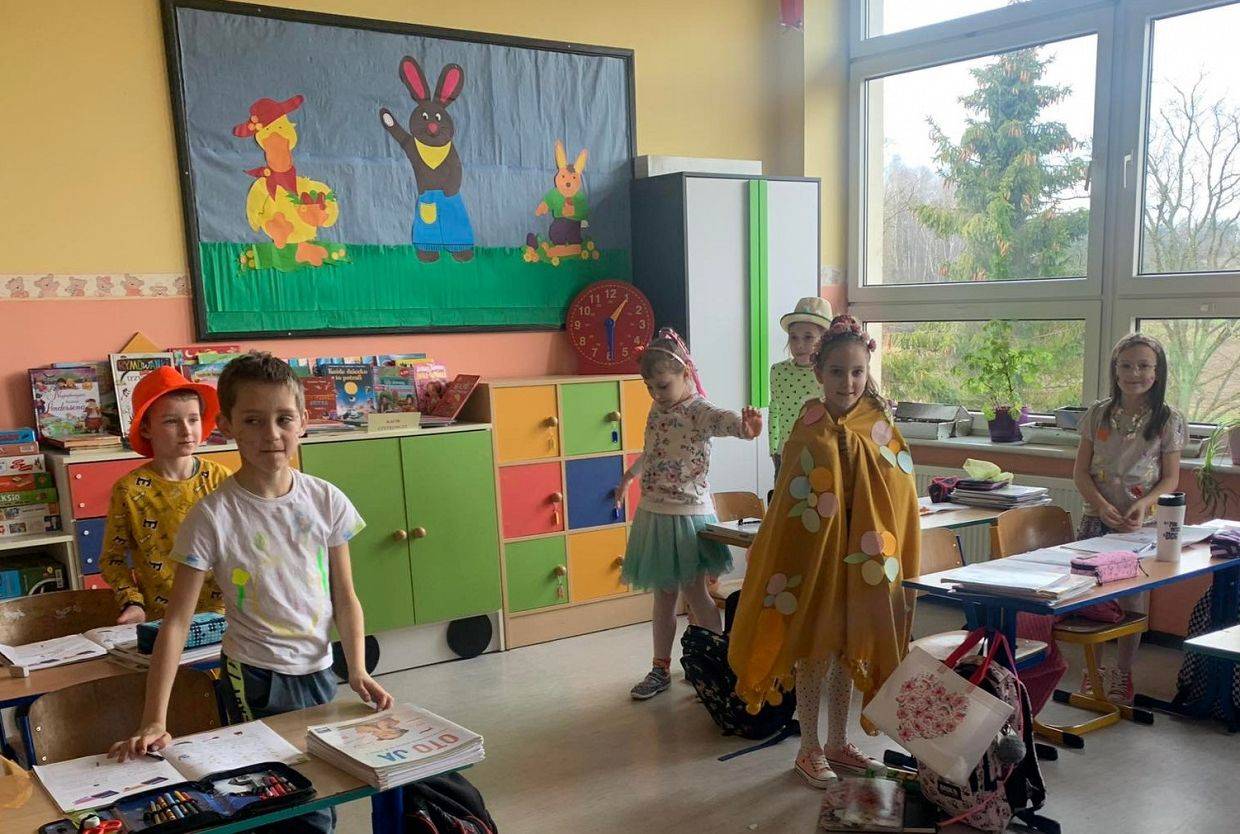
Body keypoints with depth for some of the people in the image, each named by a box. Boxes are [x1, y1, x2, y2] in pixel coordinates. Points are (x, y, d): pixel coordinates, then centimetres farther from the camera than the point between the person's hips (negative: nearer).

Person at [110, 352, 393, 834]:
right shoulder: (213, 515, -14)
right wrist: (154, 721, -19)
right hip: (255, 678, -3)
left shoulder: (326, 501, -5)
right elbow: (176, 623, -14)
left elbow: (345, 597, 2)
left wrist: (357, 670, -9)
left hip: (318, 671, 3)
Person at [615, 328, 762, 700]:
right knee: (663, 596, 15)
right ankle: (661, 669, 25)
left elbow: (725, 419, -41)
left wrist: (746, 426, -63)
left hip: (687, 515, -7)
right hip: (653, 514, 7)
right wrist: (629, 475, 41)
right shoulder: (657, 409, 7)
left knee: (695, 593, 2)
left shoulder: (698, 411, -17)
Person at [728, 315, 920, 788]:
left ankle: (838, 743, 32)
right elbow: (791, 504, -9)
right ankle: (810, 750, 22)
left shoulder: (880, 427, -1)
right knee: (814, 653, 7)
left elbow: (900, 499, 4)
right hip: (815, 557, -4)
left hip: (863, 562, 4)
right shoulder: (809, 433, -11)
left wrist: (894, 560, 0)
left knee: (848, 651, 15)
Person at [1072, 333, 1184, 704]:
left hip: (1143, 524, -1)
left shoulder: (1168, 420, -1)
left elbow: (1170, 478, 0)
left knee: (1133, 599, 3)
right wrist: (1101, 505, -14)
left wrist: (1144, 503, -19)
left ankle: (1122, 674, 21)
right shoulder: (1098, 414, 3)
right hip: (1097, 519, 1)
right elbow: (1080, 471, 2)